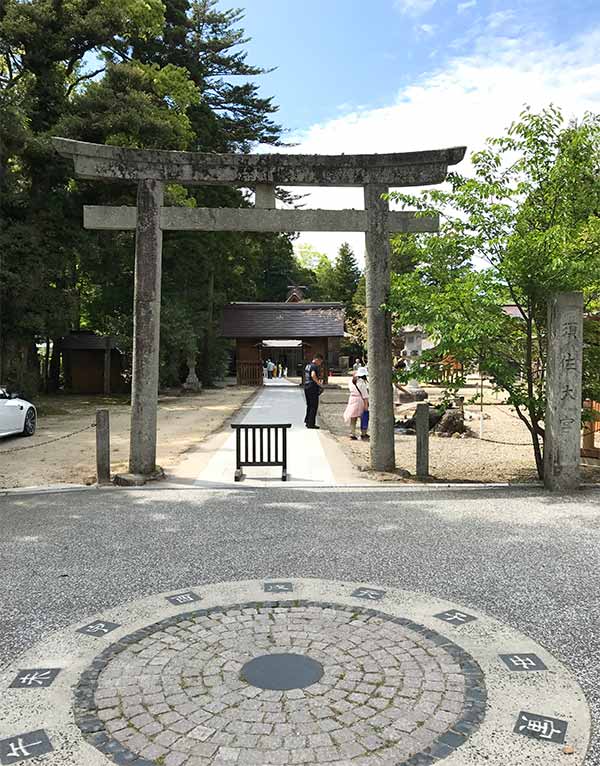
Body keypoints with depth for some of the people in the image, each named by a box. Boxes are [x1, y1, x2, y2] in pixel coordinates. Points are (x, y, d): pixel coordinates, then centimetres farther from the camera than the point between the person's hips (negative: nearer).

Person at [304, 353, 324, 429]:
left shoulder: (307, 366, 16)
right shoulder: (314, 366, -14)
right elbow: (313, 375, -32)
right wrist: (319, 383, -21)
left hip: (306, 387, 9)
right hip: (313, 388, -9)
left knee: (309, 405, 18)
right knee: (314, 406, -2)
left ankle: (307, 421, 22)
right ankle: (311, 423, 0)